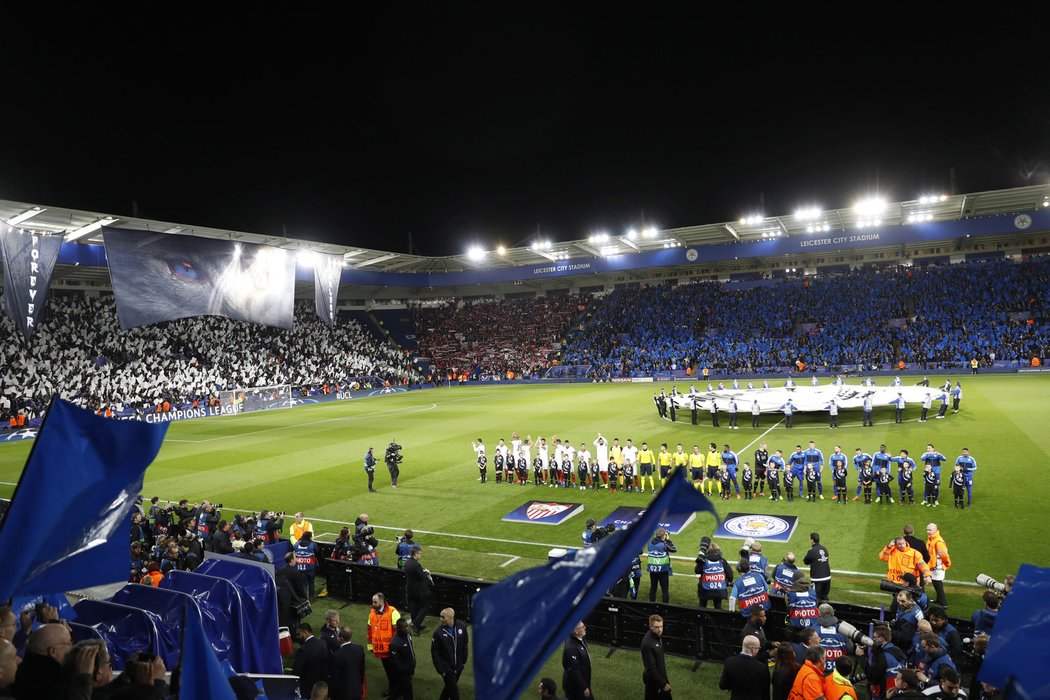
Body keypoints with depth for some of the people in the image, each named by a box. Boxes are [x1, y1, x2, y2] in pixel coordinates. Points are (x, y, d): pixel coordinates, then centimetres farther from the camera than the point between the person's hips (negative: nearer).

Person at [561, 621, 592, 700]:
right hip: (575, 687, -9)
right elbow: (574, 672, -30)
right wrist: (584, 687, -22)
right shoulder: (571, 648, -34)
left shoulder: (579, 640, -3)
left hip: (581, 682, 9)